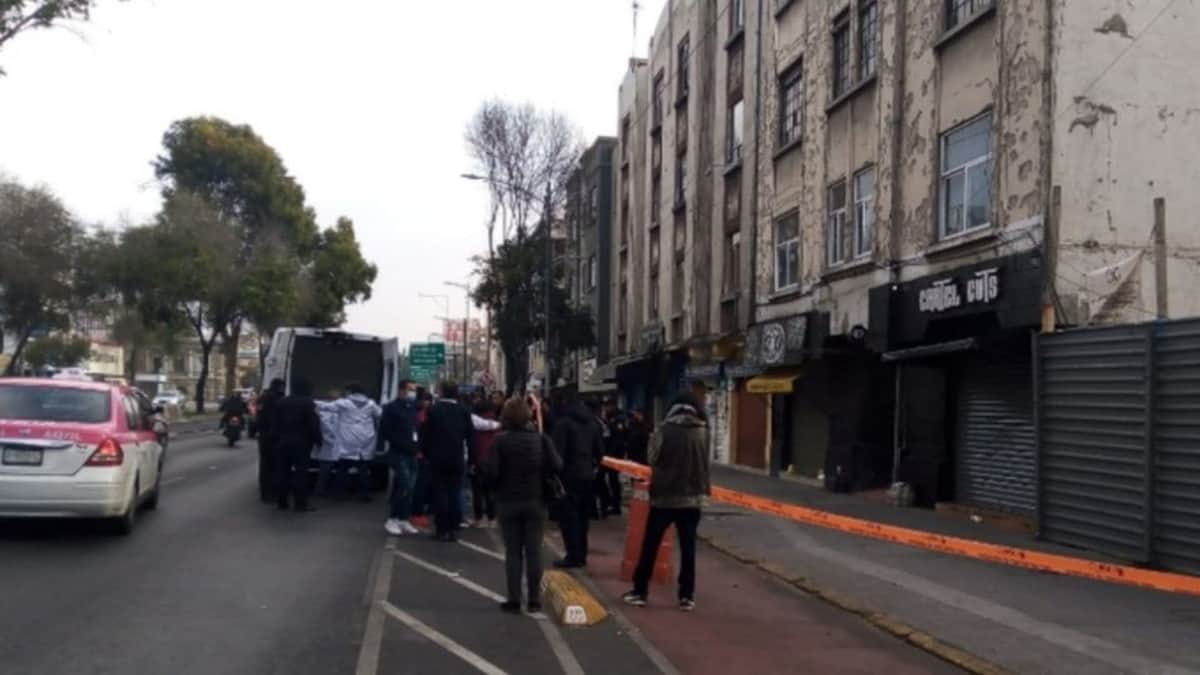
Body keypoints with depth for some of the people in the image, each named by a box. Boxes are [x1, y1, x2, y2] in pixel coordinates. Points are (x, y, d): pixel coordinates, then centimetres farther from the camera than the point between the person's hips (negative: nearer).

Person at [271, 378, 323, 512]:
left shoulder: (281, 403, 11)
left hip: (282, 441, 6)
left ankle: (281, 501, 11)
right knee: (301, 472, -4)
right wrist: (317, 440, -5)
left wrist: (275, 439, 14)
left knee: (282, 471, 9)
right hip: (301, 442, -6)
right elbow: (314, 424, -12)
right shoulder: (308, 403, -8)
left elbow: (275, 424, 11)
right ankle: (301, 503, -5)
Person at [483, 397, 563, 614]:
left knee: (513, 552, 5)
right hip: (535, 502, 2)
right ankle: (533, 600, 9)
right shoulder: (540, 438, -3)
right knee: (534, 551, 7)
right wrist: (540, 475, 8)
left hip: (508, 503, -1)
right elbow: (557, 466, -11)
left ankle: (514, 600, 6)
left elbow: (490, 471, -18)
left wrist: (499, 484, 3)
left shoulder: (501, 439, -10)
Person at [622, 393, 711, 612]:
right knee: (688, 547, 8)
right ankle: (687, 596, 9)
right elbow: (705, 463, 6)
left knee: (650, 544, 8)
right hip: (692, 497, 2)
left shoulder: (666, 429, -10)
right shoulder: (703, 432, -3)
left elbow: (653, 459, -2)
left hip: (664, 495, -2)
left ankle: (639, 591, 12)